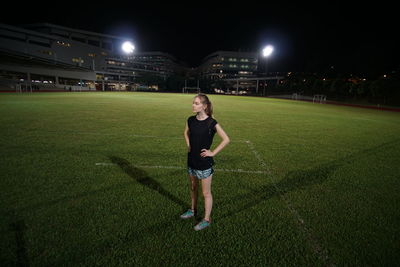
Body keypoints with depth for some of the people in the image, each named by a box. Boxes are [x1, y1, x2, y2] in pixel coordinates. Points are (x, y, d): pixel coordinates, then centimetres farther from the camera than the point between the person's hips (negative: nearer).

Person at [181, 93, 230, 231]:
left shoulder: (211, 123, -18)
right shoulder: (191, 120, -2)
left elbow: (226, 139, -13)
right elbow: (186, 133, 19)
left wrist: (213, 152, -14)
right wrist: (189, 145, 6)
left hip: (205, 163, -6)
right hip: (191, 160, 6)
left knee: (206, 193, 8)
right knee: (193, 188, 23)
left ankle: (206, 219, 27)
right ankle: (193, 210, 46)